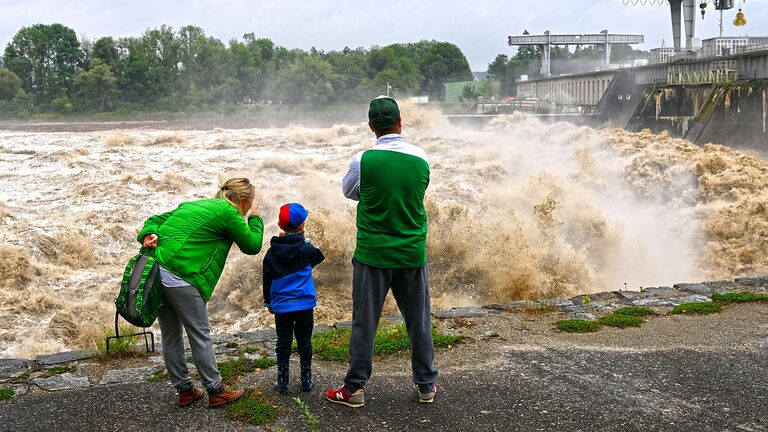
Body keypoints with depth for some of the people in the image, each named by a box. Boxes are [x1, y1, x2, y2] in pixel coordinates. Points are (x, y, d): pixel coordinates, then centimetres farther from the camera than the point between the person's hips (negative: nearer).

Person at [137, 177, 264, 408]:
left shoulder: (194, 205, 23)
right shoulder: (228, 212, -2)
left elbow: (157, 219, 19)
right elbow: (252, 245, 5)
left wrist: (149, 234, 0)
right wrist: (255, 218, 20)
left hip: (155, 274, 8)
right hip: (180, 278, -8)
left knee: (171, 336, 16)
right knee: (200, 336, 6)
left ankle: (184, 390, 28)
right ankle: (215, 391, 16)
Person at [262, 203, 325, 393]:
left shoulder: (272, 253, -1)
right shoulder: (306, 249, -8)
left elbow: (267, 279, 6)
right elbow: (319, 257, 14)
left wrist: (268, 302, 18)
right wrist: (305, 240, 14)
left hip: (281, 307, 1)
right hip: (305, 305, -1)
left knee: (283, 344, 9)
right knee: (304, 343, 9)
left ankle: (282, 382, 13)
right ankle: (306, 381, 16)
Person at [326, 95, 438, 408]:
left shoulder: (363, 160, -12)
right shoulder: (421, 160, -4)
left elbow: (349, 192, 7)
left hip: (372, 253, -2)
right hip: (412, 253, 3)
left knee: (364, 322, 7)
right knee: (418, 321, 13)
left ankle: (354, 389, 14)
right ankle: (427, 385, 24)